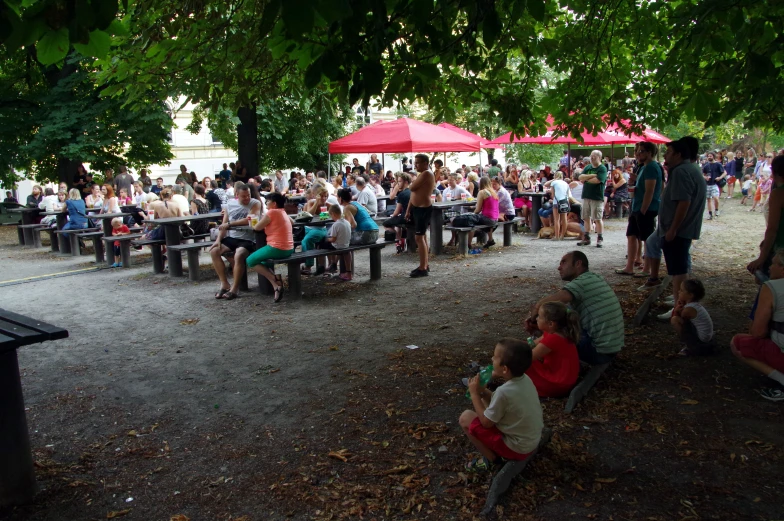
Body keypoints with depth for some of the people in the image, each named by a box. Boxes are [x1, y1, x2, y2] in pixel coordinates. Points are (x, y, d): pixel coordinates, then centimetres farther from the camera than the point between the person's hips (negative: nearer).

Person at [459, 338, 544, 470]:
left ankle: (491, 459, 6)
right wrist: (483, 391, -4)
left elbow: (486, 422, -17)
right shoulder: (525, 379, -7)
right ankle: (493, 455, 15)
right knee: (485, 402, 16)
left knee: (465, 418, -4)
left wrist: (474, 394, -10)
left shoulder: (504, 391, -31)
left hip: (517, 448, -8)